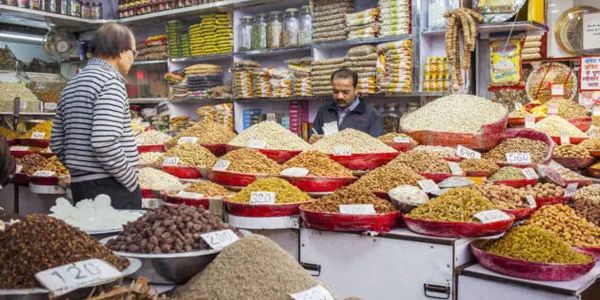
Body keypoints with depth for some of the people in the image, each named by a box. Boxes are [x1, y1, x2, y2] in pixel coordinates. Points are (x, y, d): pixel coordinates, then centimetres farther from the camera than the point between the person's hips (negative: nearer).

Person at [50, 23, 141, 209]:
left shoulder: (72, 85, 14)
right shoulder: (110, 81, -12)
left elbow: (57, 144, 14)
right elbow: (104, 142, -23)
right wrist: (132, 181, -14)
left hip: (80, 186, 9)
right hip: (111, 188, -8)